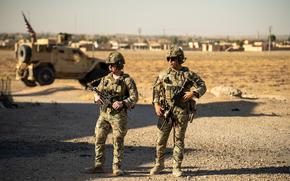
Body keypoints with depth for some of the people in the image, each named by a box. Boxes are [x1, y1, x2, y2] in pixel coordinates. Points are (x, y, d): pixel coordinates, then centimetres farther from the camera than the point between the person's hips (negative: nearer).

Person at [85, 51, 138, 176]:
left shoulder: (127, 80, -5)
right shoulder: (105, 79, 10)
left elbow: (134, 97, -9)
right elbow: (98, 92, 13)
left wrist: (122, 103, -24)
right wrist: (97, 97, -11)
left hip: (119, 115, -5)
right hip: (104, 114, 5)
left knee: (118, 141, -1)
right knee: (99, 140, 4)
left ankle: (117, 167, 8)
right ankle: (98, 166, 13)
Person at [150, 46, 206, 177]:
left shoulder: (189, 74, -1)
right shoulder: (163, 75, 6)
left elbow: (202, 86, 1)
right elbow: (156, 91, 10)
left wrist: (192, 93, -17)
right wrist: (156, 105, -3)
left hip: (182, 112, -2)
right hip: (166, 111, 2)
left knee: (179, 140, 2)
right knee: (161, 139, 5)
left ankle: (177, 167, 10)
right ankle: (159, 164, 20)